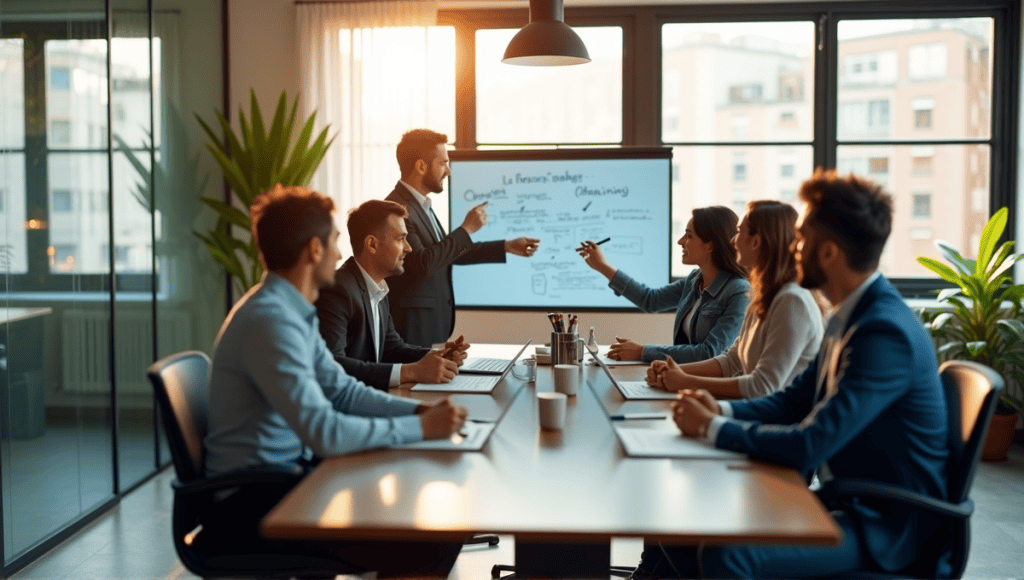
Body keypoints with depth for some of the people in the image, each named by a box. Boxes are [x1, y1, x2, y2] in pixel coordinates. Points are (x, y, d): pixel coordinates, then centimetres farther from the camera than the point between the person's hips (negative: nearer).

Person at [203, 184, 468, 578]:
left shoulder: (289, 310, 9)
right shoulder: (270, 321, -23)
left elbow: (342, 391, 12)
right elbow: (325, 434, -29)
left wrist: (418, 410, -2)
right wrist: (420, 428, -19)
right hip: (254, 503, -10)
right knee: (432, 543, -17)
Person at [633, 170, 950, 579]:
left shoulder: (885, 333, -24)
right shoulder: (848, 317, 7)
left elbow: (806, 447, -28)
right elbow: (795, 400, 15)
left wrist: (712, 429, -16)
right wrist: (720, 410, -3)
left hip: (887, 525, -9)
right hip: (846, 499, 9)